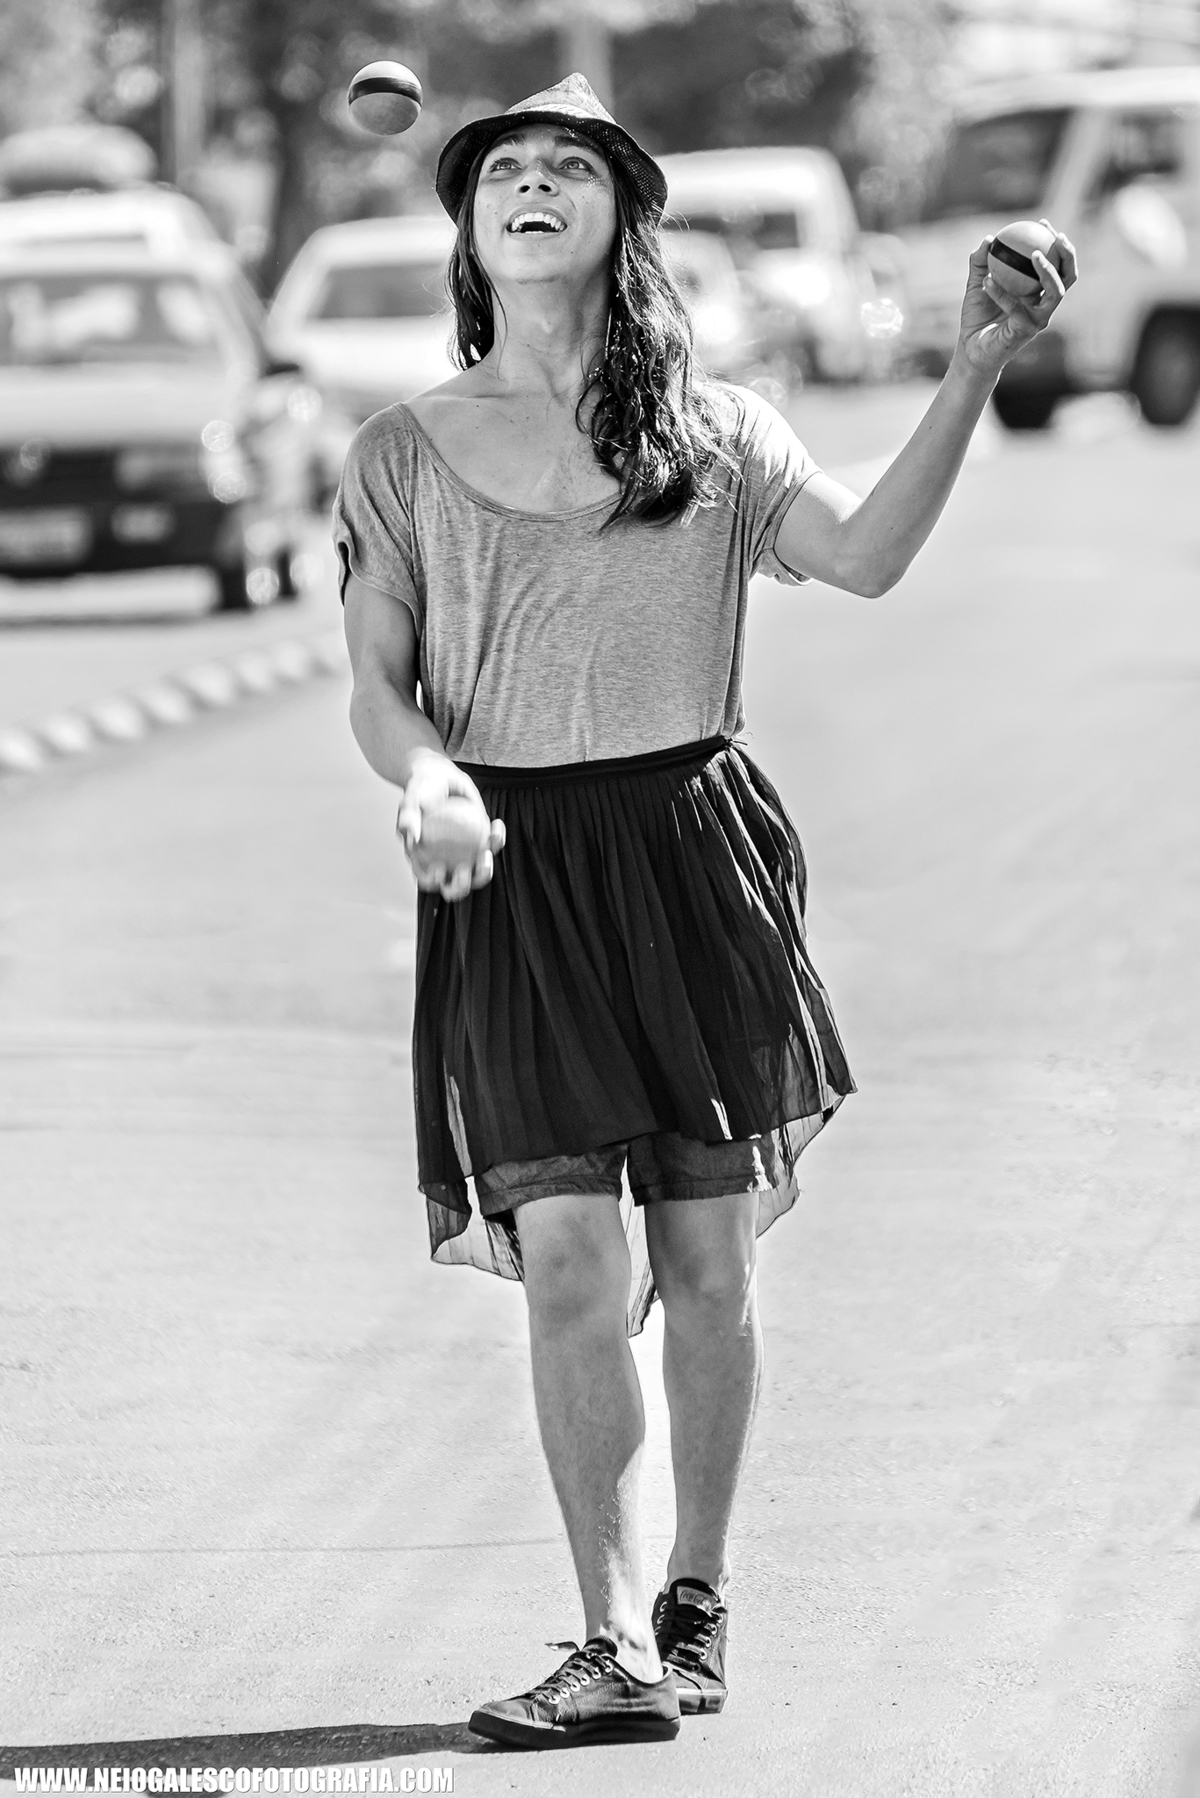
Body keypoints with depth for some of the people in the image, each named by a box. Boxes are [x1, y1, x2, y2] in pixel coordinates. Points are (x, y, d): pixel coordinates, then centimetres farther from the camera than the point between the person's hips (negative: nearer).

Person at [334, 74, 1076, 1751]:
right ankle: (617, 1650, -8)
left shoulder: (713, 431, 8)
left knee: (708, 1265, 5)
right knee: (572, 1266, -11)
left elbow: (863, 557, -8)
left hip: (695, 848, 1)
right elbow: (377, 683, 2)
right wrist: (428, 780, -20)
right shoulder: (409, 451, 8)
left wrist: (976, 370, -17)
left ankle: (698, 1602, 22)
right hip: (513, 875, -1)